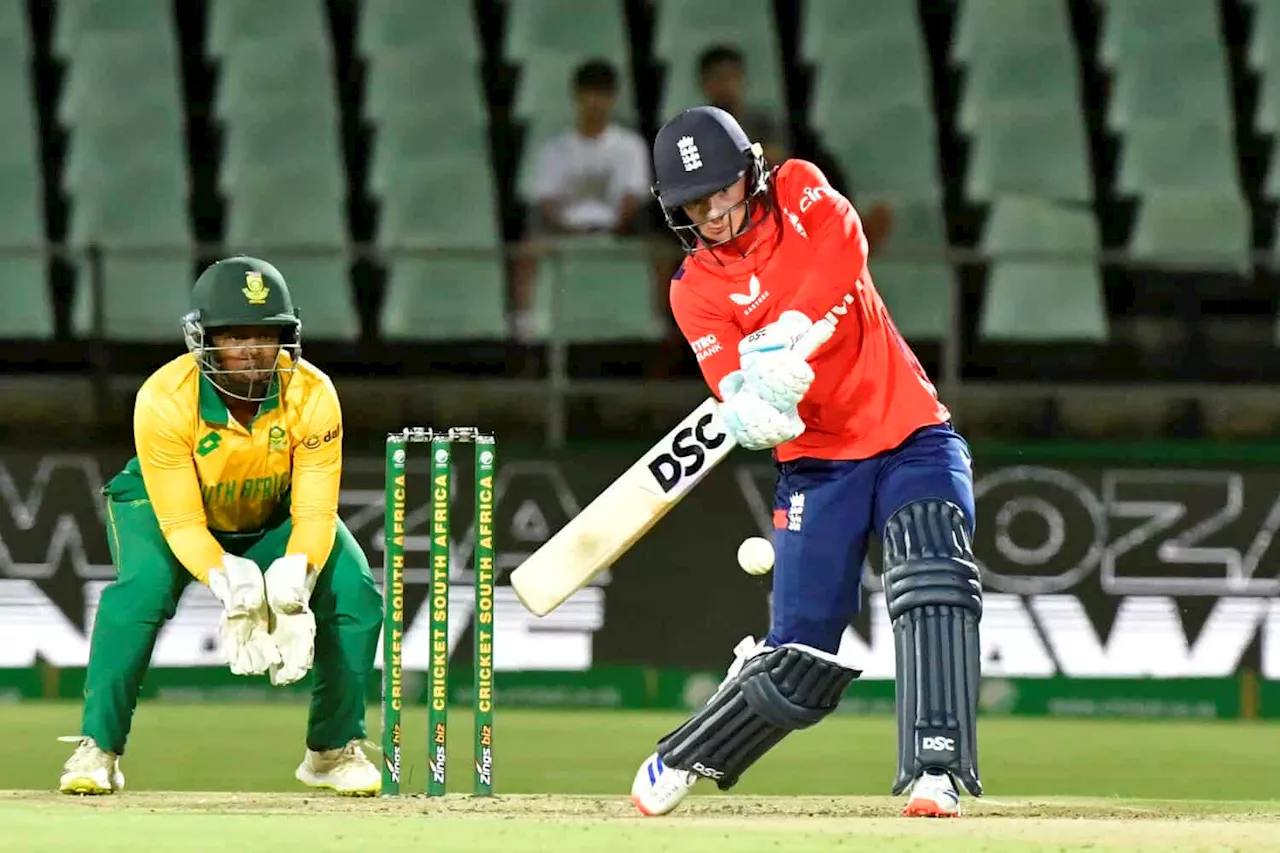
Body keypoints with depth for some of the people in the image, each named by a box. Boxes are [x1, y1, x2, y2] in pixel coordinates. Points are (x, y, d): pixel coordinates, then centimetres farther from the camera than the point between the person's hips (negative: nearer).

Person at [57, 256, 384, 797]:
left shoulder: (311, 393, -28)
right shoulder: (165, 399, -33)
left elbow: (314, 513, -26)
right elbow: (182, 523, -31)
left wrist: (292, 583, -46)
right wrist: (230, 584, -50)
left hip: (274, 517, 2)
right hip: (164, 506, -2)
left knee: (357, 593, -19)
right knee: (140, 590, -32)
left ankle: (334, 751, 0)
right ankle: (96, 748, -19)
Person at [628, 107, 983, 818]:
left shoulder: (801, 191, 2)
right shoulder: (695, 291, -1)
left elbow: (844, 246, -21)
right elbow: (735, 388, -15)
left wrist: (789, 331, -34)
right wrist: (752, 410, -39)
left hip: (913, 436, 0)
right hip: (817, 463, 0)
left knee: (932, 583, -26)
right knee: (801, 660, -2)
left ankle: (936, 774, -28)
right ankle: (683, 760, 24)